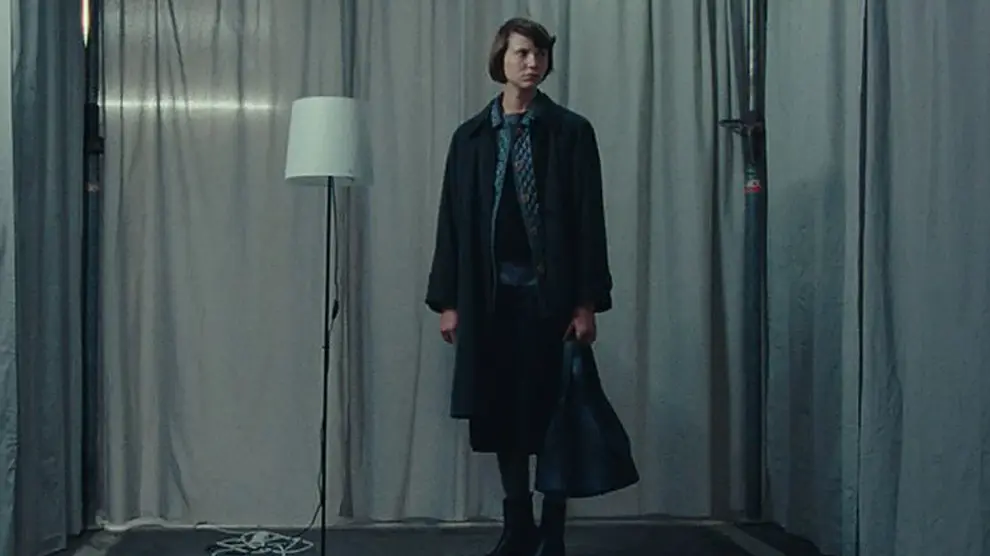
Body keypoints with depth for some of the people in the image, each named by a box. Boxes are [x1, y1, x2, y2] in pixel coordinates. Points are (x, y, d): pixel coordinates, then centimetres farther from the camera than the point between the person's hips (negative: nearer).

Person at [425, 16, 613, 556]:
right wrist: (447, 300, 2)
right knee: (500, 413, 8)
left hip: (551, 294, -2)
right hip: (490, 295, 3)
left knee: (552, 414, 3)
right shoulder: (471, 136, 8)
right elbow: (452, 220, 7)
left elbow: (589, 220, -3)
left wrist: (587, 301, -9)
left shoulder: (570, 131, 1)